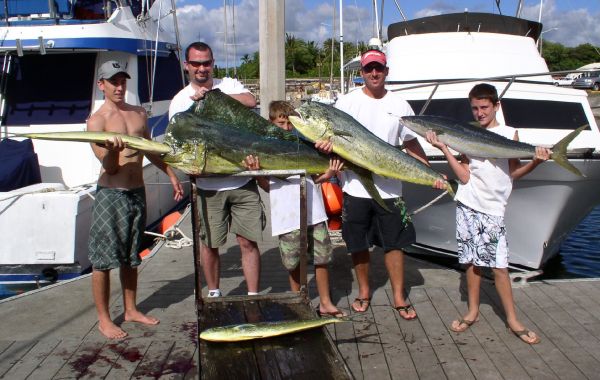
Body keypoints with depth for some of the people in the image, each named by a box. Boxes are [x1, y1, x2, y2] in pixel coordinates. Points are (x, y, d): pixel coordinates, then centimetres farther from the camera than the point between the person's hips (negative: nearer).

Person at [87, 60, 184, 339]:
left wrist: (171, 174, 23)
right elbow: (110, 167, -13)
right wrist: (112, 149, -33)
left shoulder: (139, 114, 10)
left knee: (131, 257, 16)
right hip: (110, 194, -6)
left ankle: (131, 310, 28)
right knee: (104, 259, 1)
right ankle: (103, 319, 12)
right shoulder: (97, 121, -8)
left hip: (137, 193, 6)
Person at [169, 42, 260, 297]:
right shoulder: (181, 101, 3)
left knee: (248, 242, 4)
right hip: (210, 185, 0)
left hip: (243, 181, 1)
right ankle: (214, 294, 31)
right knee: (210, 244, 11)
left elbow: (251, 101, -14)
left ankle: (253, 297, 16)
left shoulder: (229, 85, 7)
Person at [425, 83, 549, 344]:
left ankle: (513, 320, 10)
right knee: (472, 262, 10)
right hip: (467, 205, 2)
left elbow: (514, 172, 3)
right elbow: (464, 176, -1)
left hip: (492, 209, -2)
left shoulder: (510, 134, 2)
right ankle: (473, 312, 24)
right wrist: (443, 149, -8)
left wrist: (536, 162, -15)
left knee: (499, 266, -2)